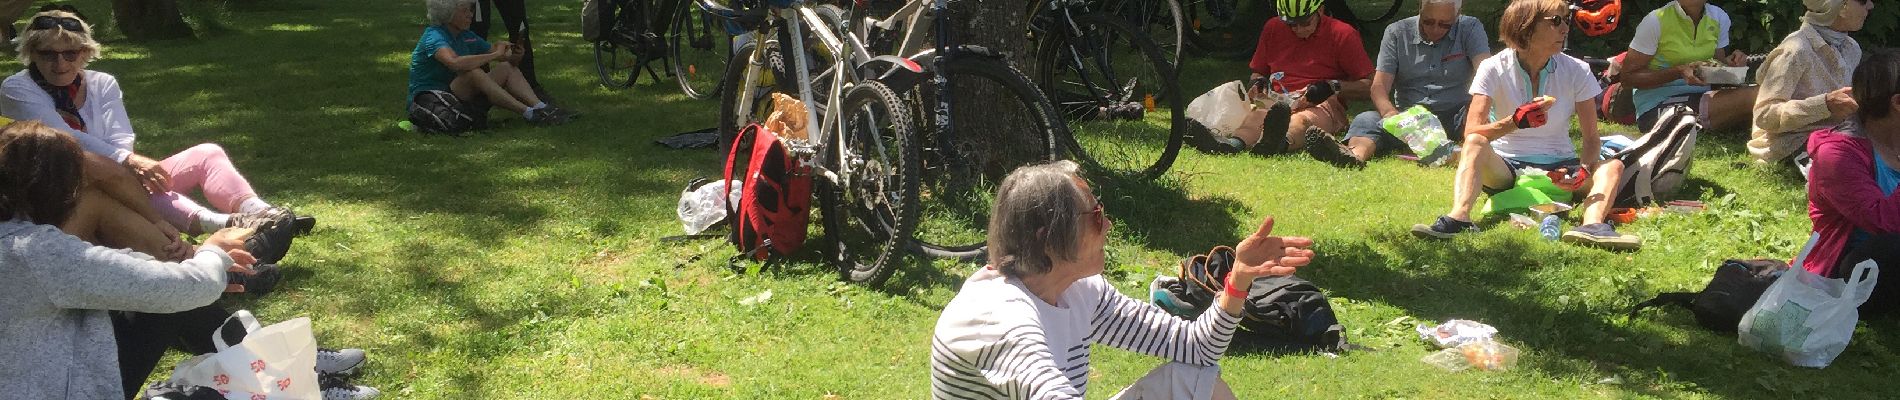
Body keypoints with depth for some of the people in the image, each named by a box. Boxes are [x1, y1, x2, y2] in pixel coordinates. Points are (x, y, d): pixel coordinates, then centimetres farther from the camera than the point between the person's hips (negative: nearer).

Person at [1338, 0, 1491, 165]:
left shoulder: (1470, 28, 3)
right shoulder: (1397, 32, 4)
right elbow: (1379, 86, -4)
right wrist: (1390, 113, -29)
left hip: (1455, 116, 0)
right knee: (1366, 119, -29)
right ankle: (1356, 154, -60)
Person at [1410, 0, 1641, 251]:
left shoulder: (1576, 71, -3)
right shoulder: (1494, 68, -8)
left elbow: (1591, 138, -3)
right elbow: (1471, 134, -17)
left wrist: (1584, 169, -25)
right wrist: (1513, 122, -36)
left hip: (1557, 168, 2)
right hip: (1504, 168, -2)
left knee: (1612, 166, -23)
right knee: (1475, 144, -31)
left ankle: (1593, 225, -51)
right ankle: (1459, 218, -52)